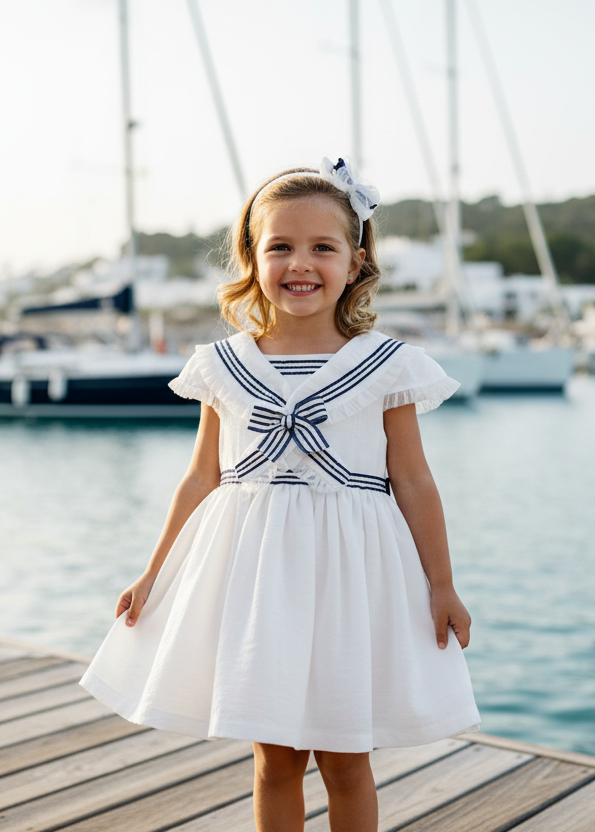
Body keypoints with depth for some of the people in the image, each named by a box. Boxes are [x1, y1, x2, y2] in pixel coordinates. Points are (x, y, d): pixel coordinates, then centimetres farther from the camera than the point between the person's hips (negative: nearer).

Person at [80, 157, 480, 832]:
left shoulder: (386, 365, -4)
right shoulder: (224, 367, 1)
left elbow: (413, 482, 0)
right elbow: (202, 479, 8)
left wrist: (441, 586, 0)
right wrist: (153, 575, 11)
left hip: (348, 571, -1)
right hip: (254, 573, 2)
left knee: (345, 759, 9)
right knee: (274, 757, 12)